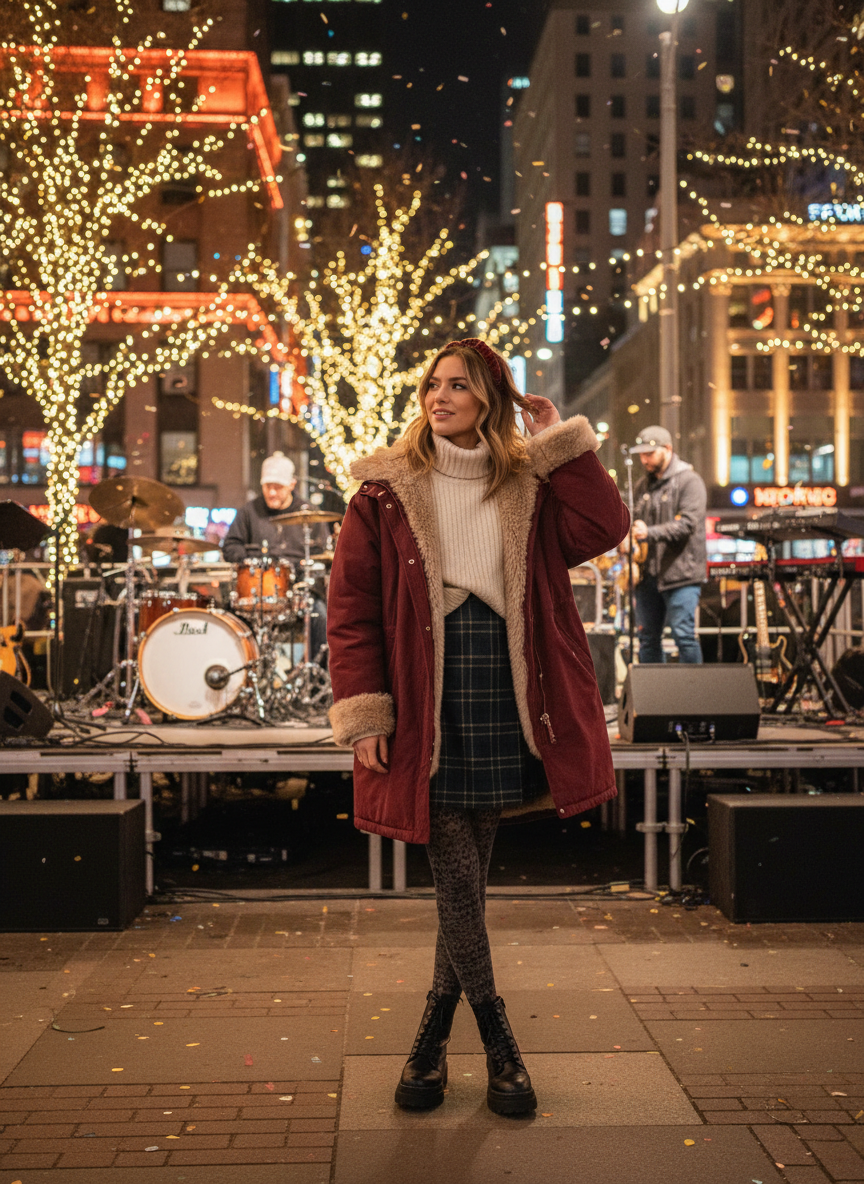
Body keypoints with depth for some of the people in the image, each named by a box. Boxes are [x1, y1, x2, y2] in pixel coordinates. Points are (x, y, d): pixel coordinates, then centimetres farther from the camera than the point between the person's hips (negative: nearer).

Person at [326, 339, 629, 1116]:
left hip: (505, 707, 2)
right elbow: (352, 606, -2)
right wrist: (365, 710, -9)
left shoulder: (532, 487, 8)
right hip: (426, 711, -2)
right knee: (457, 880, -1)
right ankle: (498, 1044, 17)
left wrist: (558, 442, -6)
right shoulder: (387, 491, 0)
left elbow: (603, 530, -9)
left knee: (469, 879, 11)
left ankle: (434, 1036, 28)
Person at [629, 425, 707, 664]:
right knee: (647, 638, 8)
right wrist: (628, 537, 5)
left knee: (683, 634, -9)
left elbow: (687, 523, -17)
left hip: (680, 573, -7)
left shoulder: (689, 481, -5)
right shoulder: (644, 485, 18)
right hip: (648, 573, 7)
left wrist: (650, 533, -26)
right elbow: (635, 521, 27)